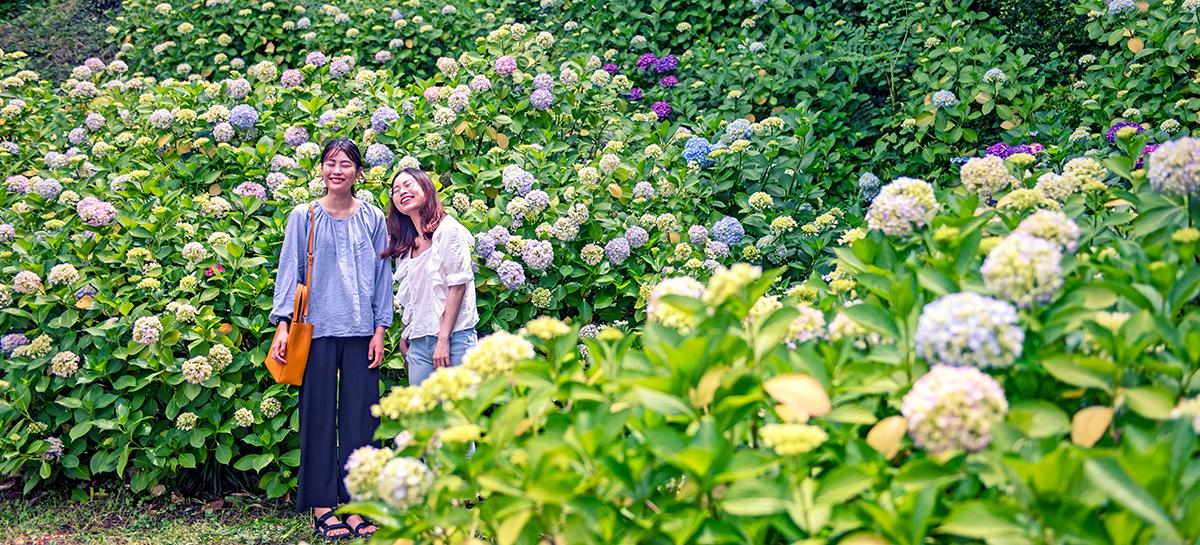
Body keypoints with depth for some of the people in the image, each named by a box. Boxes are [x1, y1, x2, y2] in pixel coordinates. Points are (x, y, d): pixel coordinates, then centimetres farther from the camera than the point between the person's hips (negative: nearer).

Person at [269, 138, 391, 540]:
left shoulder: (373, 219, 9)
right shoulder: (304, 217, 4)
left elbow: (382, 276, 10)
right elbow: (290, 271, 3)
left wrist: (380, 330, 5)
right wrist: (282, 325, -6)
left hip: (360, 332, 2)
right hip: (318, 329, -1)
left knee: (359, 416, 2)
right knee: (319, 416, 0)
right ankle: (321, 506, 7)